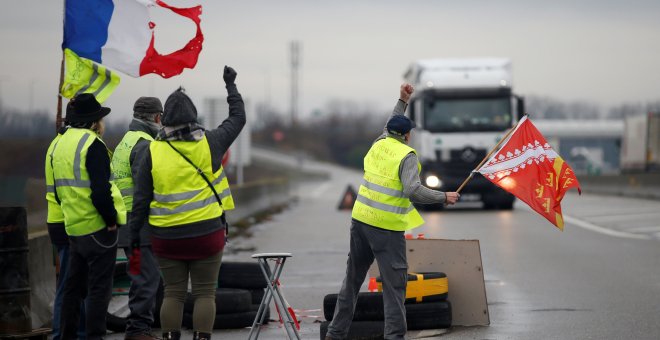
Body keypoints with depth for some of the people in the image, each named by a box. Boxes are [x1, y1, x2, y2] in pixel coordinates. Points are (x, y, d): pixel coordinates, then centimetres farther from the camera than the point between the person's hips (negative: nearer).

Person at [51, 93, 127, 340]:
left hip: (73, 227, 8)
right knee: (99, 287, -2)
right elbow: (101, 191, -23)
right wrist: (112, 218, -12)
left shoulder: (60, 145, 12)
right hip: (98, 227, -8)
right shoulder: (93, 145, -15)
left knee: (74, 285, 15)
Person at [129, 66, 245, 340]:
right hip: (206, 233, -1)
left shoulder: (153, 151, -3)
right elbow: (238, 118, 12)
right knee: (205, 293, 4)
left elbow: (141, 197, -2)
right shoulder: (209, 144, -4)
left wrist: (134, 232, 7)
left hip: (167, 236, 1)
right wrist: (231, 86, 25)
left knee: (173, 293, 10)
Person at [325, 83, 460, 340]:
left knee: (353, 278, 16)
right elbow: (413, 191, -22)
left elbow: (389, 127, 33)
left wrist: (402, 101, 34)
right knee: (394, 283, -3)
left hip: (361, 219, 7)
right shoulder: (407, 155, -11)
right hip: (387, 227, -7)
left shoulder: (379, 144, 10)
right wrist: (444, 197, -13)